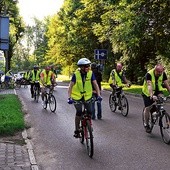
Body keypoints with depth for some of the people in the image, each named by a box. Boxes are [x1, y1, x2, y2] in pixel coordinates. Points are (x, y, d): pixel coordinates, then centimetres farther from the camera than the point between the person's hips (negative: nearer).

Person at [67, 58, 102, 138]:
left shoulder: (90, 73, -9)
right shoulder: (76, 74, -17)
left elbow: (95, 84, -9)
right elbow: (70, 86, -17)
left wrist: (98, 95, -21)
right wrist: (69, 97, -28)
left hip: (87, 96, 3)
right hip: (77, 96, -3)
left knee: (89, 112, -6)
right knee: (79, 112, -15)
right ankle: (77, 130, 1)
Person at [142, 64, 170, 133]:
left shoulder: (163, 74, -15)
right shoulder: (149, 74, -29)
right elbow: (149, 85, -40)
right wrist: (152, 95, -54)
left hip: (157, 90, 4)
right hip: (147, 92, -3)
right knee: (148, 108, -7)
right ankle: (146, 124, 10)